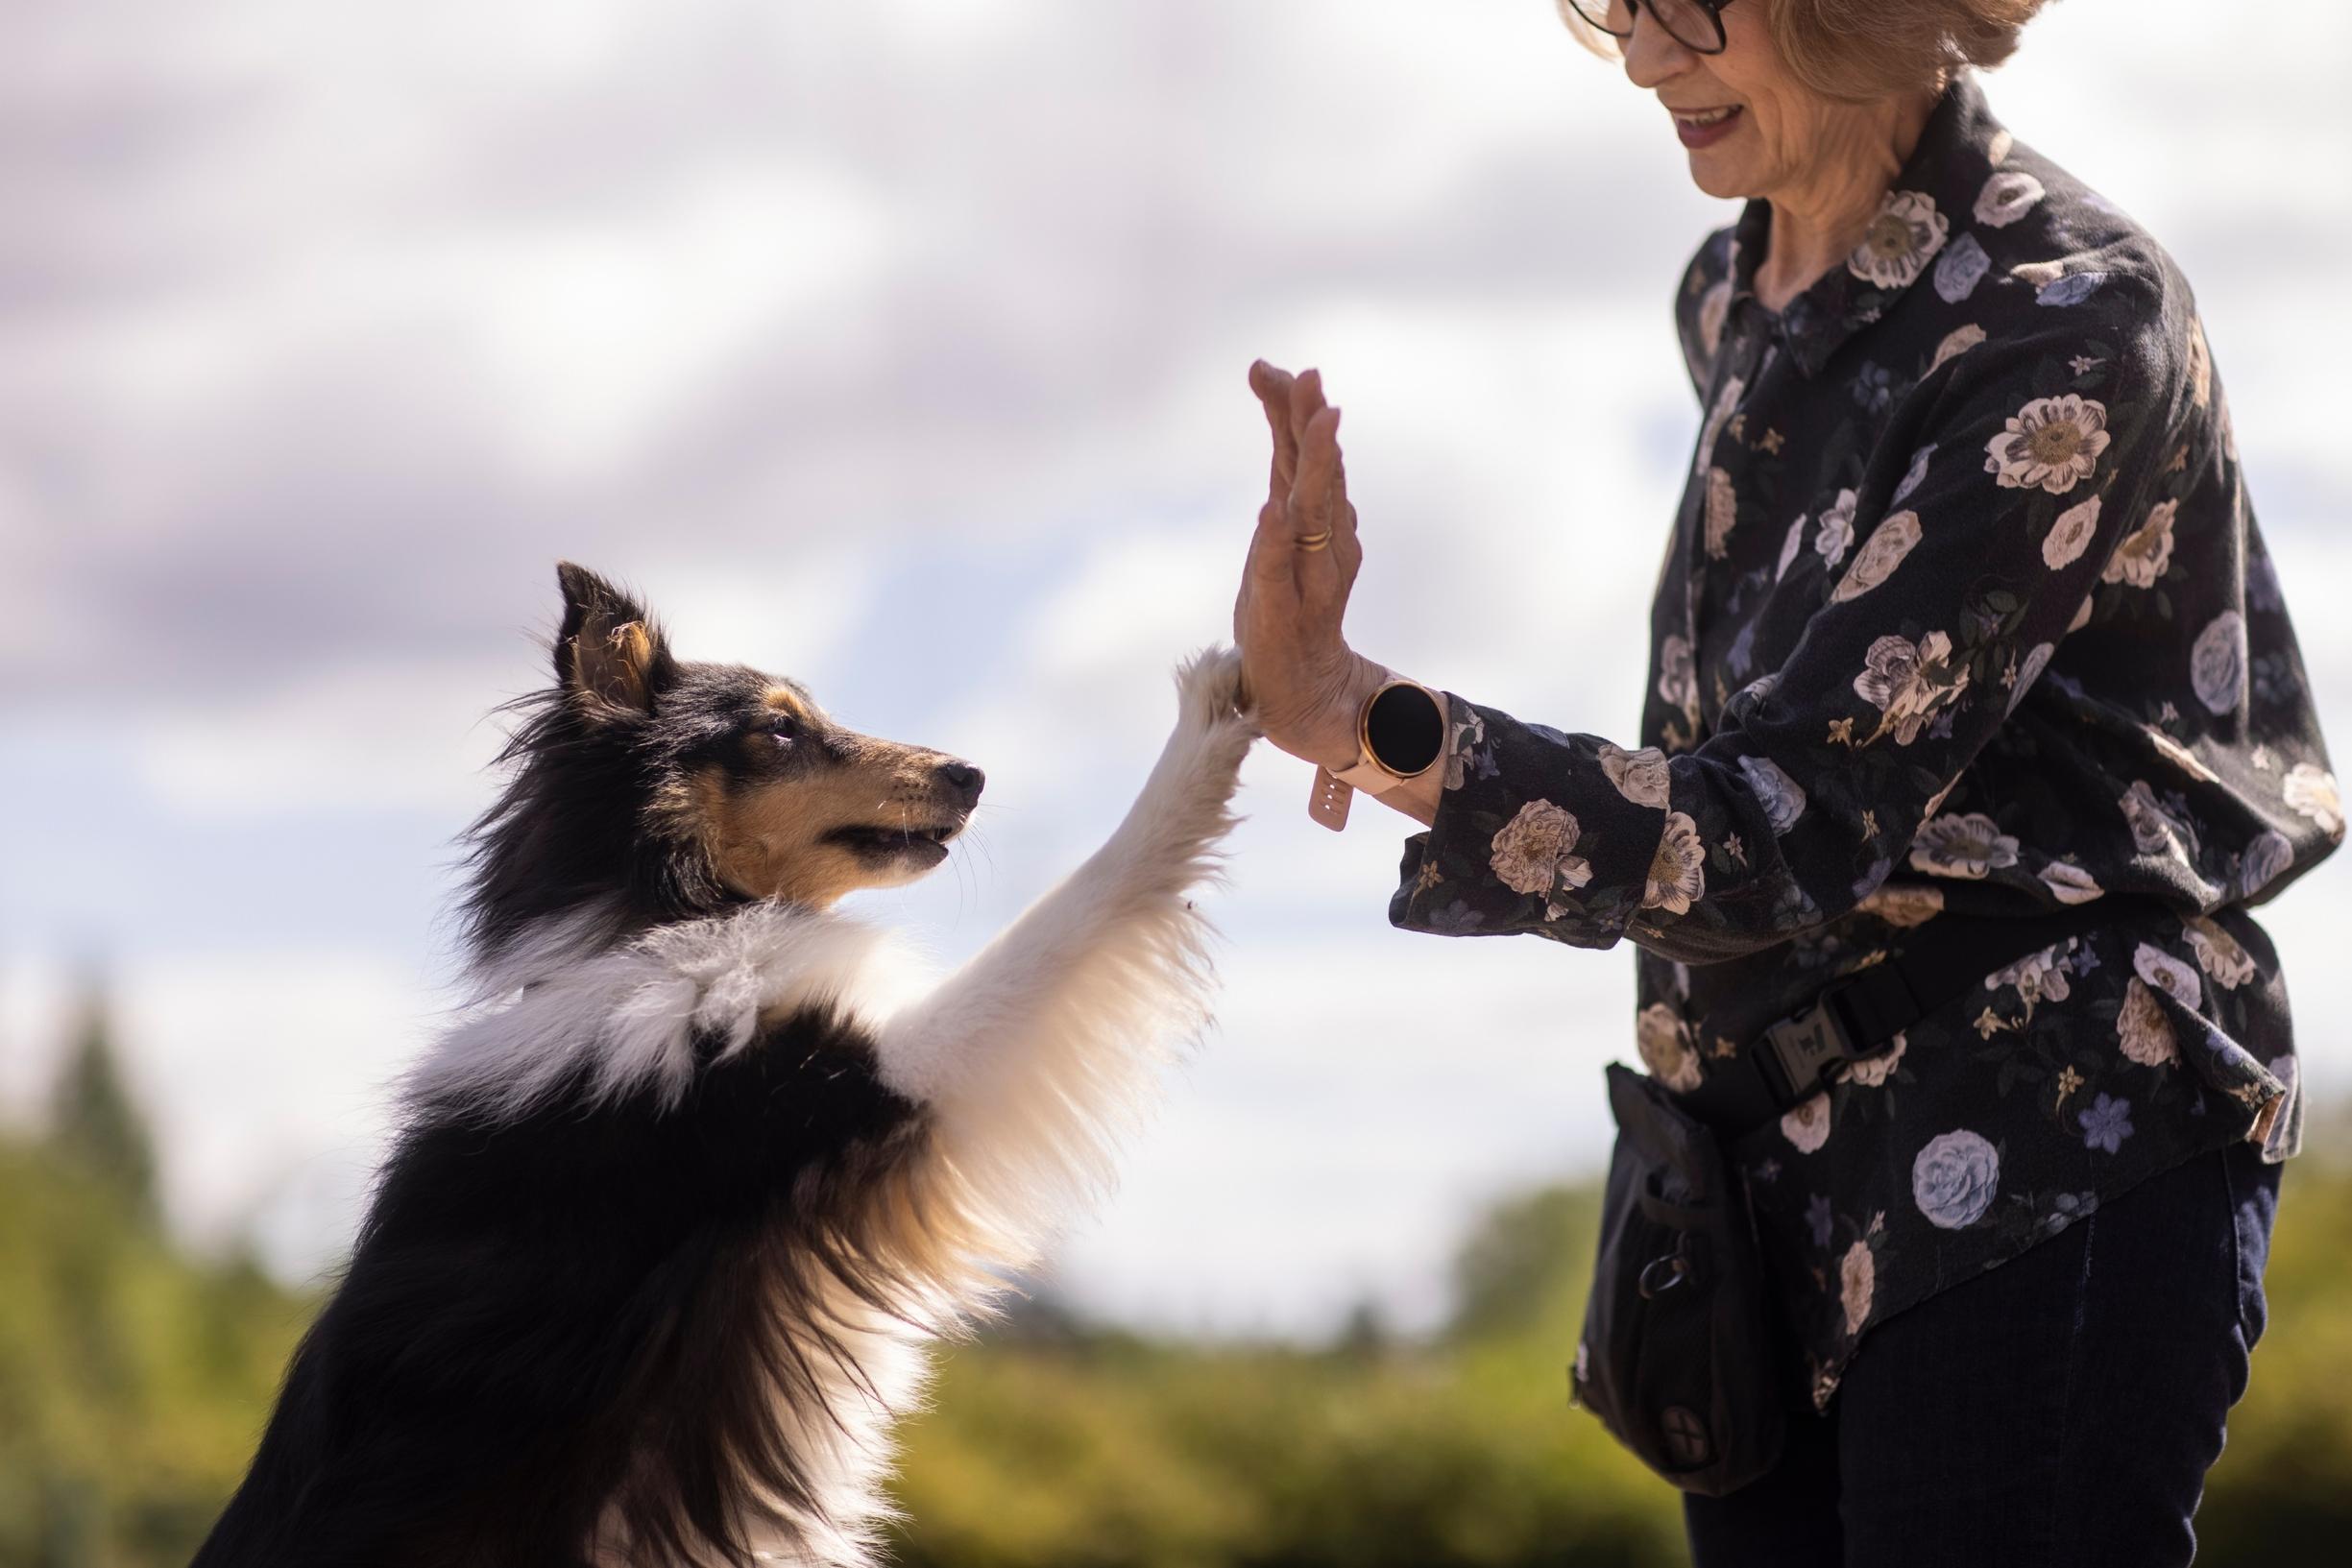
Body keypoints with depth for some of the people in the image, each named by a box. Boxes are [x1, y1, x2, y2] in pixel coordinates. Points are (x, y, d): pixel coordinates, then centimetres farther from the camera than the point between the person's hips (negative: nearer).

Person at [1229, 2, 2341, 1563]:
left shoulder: (2069, 321, -15)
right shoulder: (1733, 302, 11)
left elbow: (1788, 829, -22)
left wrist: (1357, 719, -30)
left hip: (2048, 1162, -8)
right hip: (1788, 1180, 8)